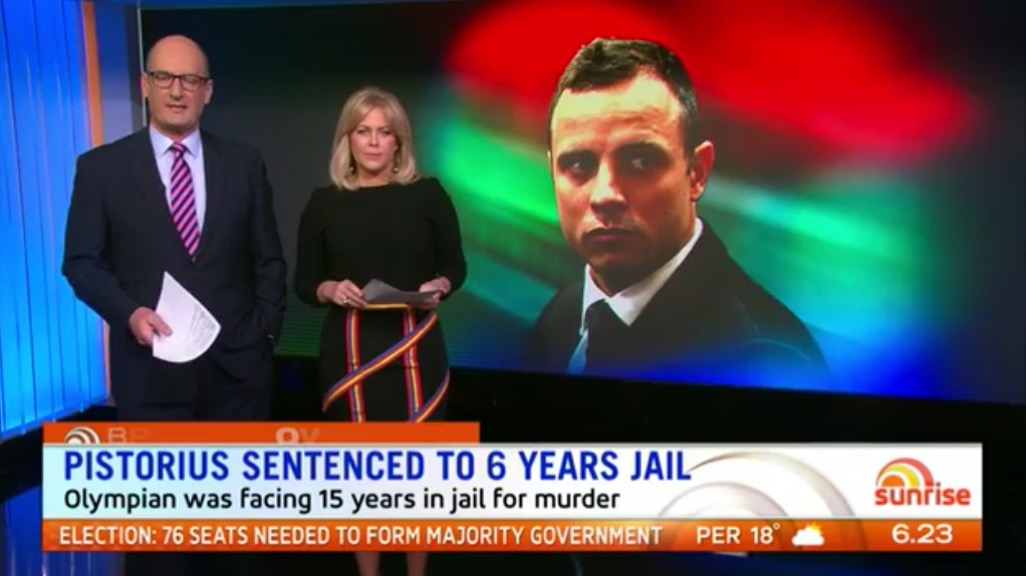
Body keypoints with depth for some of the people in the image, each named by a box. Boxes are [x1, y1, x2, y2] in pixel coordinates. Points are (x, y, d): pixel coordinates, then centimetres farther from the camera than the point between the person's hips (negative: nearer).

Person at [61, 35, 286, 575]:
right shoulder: (101, 166, 0)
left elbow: (268, 259, 8)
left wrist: (267, 331, 0)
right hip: (152, 366, -1)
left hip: (237, 361, 2)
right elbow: (81, 262, 0)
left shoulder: (245, 163, 6)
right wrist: (129, 312, -16)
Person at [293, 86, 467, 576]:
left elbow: (456, 266, 7)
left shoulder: (427, 195, 1)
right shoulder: (324, 203, 2)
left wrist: (439, 287, -13)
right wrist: (330, 289, -14)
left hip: (415, 348, 0)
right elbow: (303, 282, 7)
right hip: (350, 349, 1)